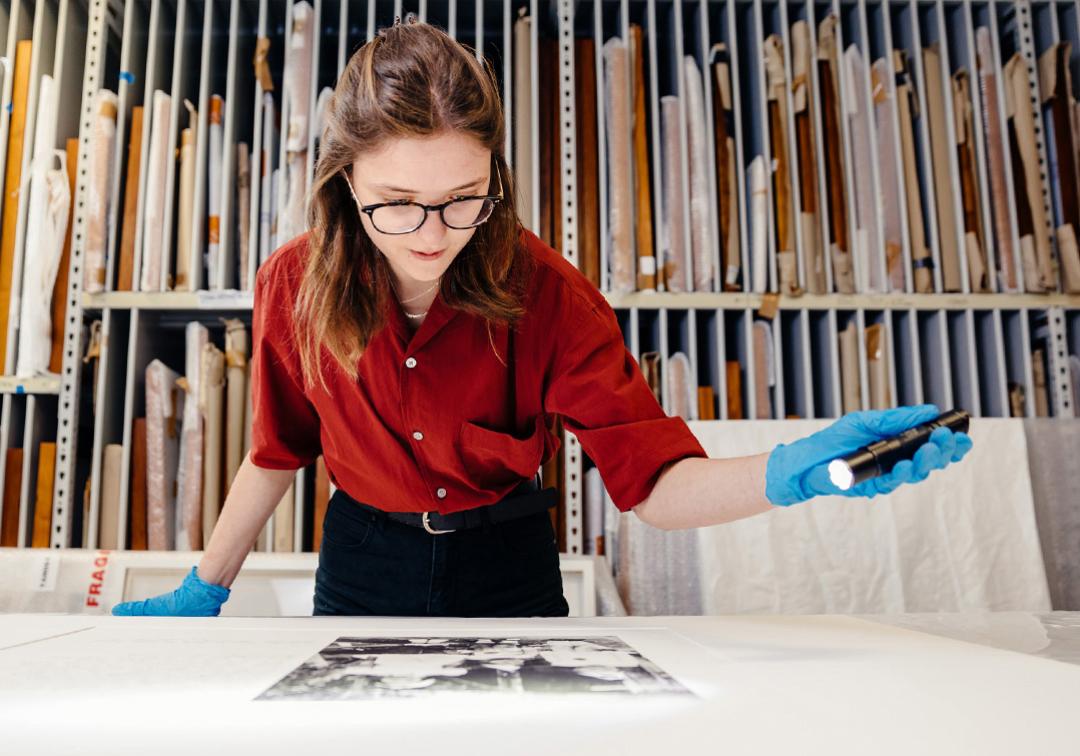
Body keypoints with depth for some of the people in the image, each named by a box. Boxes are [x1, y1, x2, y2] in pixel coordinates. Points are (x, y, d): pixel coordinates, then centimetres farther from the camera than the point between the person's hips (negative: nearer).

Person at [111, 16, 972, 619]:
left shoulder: (549, 295, -22)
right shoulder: (295, 285, -16)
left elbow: (654, 480, -25)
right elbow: (279, 450, 0)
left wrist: (784, 474, -44)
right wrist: (205, 588, 7)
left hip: (510, 569, 0)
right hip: (361, 569, 1)